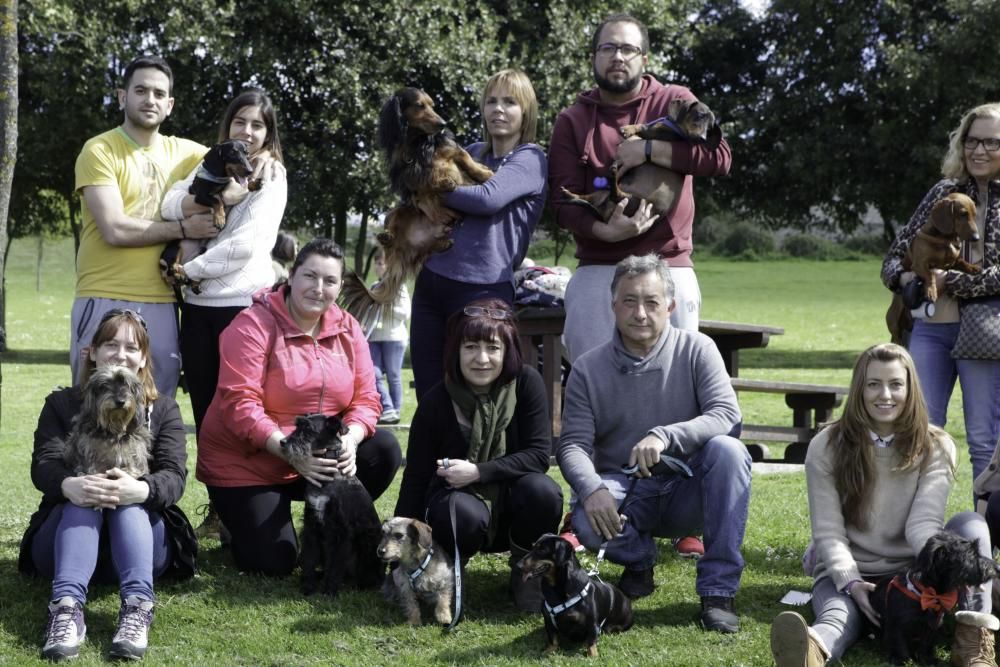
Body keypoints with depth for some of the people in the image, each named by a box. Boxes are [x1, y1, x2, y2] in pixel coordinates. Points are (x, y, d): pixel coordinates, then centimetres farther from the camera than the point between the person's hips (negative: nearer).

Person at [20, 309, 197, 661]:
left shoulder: (163, 409, 8)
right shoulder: (61, 404, 9)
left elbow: (174, 477, -9)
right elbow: (44, 465, -9)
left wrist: (140, 490, -35)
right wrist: (71, 486, -35)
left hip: (141, 527, 0)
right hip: (69, 529, 0)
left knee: (129, 499, -31)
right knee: (85, 497, -32)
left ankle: (137, 607, -51)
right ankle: (67, 607, -53)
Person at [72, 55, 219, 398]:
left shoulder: (183, 152, 12)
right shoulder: (99, 151, -3)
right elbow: (115, 229, -13)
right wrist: (183, 229, -6)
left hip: (161, 304, 5)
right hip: (106, 302, -4)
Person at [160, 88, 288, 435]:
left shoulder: (271, 179, -2)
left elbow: (244, 246, -12)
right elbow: (170, 205, 0)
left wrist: (187, 270, -7)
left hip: (242, 304, -5)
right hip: (197, 305, 5)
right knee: (203, 410, 10)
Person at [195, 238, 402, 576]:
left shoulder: (347, 329, 1)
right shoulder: (253, 326, -16)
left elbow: (366, 398, -3)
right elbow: (239, 405, -24)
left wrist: (350, 440, -25)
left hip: (321, 460, 5)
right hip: (245, 463, -5)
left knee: (384, 449, -15)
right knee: (273, 562, -14)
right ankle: (236, 520, 20)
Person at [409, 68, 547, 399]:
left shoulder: (530, 159, -2)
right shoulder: (472, 153, 18)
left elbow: (488, 198, -18)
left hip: (482, 287, -6)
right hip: (431, 280, 6)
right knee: (427, 389, 7)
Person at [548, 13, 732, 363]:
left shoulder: (674, 102, 5)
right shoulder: (572, 120, 6)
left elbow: (720, 157, -9)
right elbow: (562, 201, -2)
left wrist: (649, 150, -15)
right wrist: (604, 231, -21)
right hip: (597, 274, 1)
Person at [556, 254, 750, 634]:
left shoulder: (696, 350, -3)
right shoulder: (588, 369, -1)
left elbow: (727, 414, -16)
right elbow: (573, 445, -7)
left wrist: (664, 436, -32)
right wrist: (592, 489, -30)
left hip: (686, 490, 0)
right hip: (623, 491, 0)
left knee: (728, 450, -31)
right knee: (587, 523, -33)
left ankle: (718, 590, -24)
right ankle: (639, 558, 5)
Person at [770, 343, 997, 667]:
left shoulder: (936, 447, 1)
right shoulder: (826, 447, -1)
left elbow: (923, 523, -12)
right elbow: (828, 531, -6)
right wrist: (850, 582, -25)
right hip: (847, 570, -2)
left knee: (971, 524, -22)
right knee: (840, 614, -37)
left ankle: (973, 637, -44)